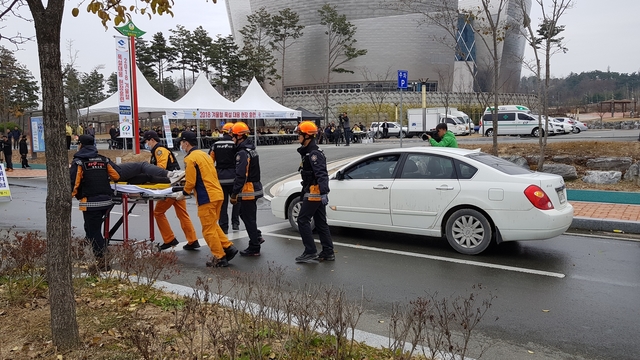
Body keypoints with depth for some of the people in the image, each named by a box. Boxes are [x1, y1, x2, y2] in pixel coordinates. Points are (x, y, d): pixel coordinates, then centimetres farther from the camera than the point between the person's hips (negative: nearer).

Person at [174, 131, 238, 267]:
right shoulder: (204, 154, 17)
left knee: (209, 230, 1)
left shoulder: (190, 158, -10)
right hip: (217, 193, 9)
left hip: (207, 197, -9)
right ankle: (228, 247, 16)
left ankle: (220, 258, 5)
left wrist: (184, 194, 6)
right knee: (213, 226, 21)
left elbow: (191, 181, -12)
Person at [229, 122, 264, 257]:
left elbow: (240, 176, -25)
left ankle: (254, 248, 7)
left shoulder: (242, 153, -19)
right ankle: (257, 236, 26)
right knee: (245, 214, 23)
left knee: (248, 218, -1)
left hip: (247, 191, -10)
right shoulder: (251, 149, 12)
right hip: (255, 188, 10)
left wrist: (234, 194, -20)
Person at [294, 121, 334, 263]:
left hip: (314, 193, -10)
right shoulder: (308, 152, 16)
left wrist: (324, 191, -35)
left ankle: (310, 252, -2)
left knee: (303, 220, -6)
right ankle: (328, 252, 15)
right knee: (321, 223, 11)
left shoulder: (314, 154, -16)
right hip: (315, 193, 10)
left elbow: (321, 174, -27)